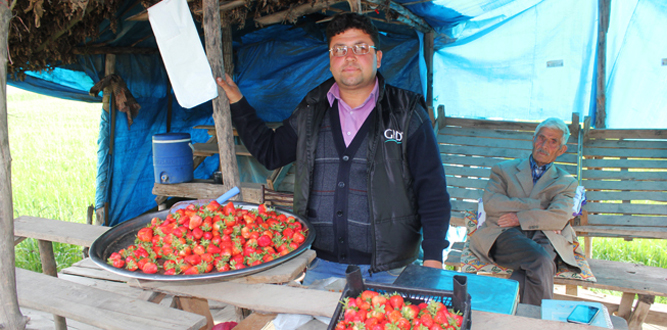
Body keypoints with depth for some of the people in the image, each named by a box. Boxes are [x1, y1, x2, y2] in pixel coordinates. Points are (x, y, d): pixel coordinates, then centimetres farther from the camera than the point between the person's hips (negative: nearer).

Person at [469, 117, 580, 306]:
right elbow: (490, 203, 3)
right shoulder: (503, 170, 23)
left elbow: (560, 217, 3)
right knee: (539, 261, -34)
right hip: (504, 234, -1)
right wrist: (537, 206, 0)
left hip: (544, 236, 1)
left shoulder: (566, 182, 24)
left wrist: (519, 218, -6)